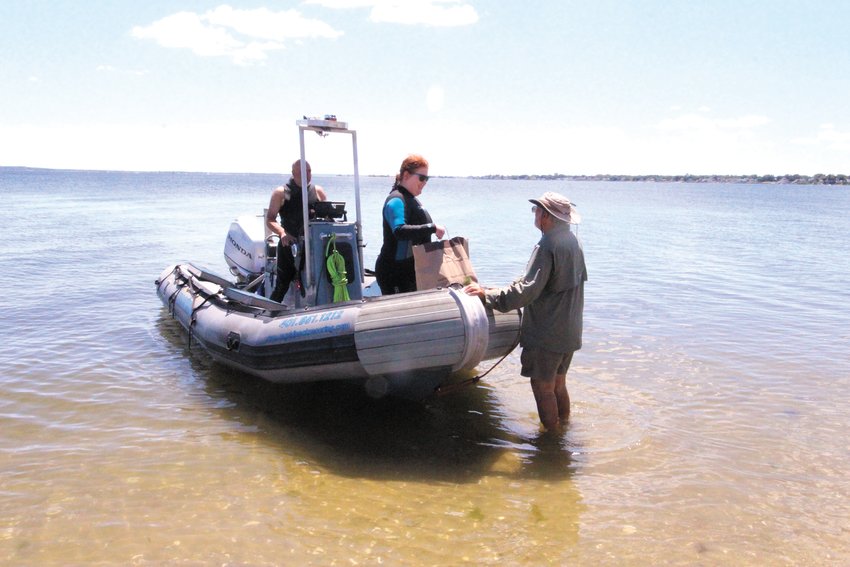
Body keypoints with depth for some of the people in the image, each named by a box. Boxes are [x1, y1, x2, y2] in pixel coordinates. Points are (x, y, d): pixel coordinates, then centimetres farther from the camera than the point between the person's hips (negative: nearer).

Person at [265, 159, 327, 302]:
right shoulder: (281, 193, 2)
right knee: (282, 285, -4)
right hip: (289, 245, -3)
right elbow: (270, 219, -1)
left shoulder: (318, 191, 10)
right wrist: (282, 232, -20)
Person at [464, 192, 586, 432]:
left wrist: (488, 294, -20)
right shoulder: (573, 241, 8)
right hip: (569, 331, 9)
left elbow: (527, 290, -27)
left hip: (547, 333, -9)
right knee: (558, 383, 21)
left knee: (543, 386, 4)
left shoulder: (547, 246, -22)